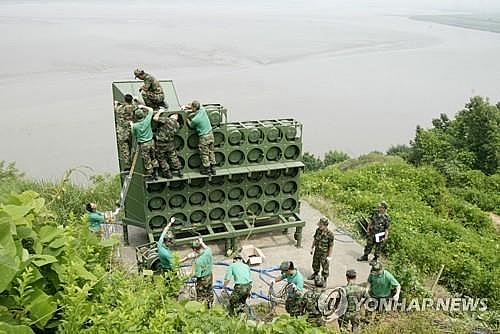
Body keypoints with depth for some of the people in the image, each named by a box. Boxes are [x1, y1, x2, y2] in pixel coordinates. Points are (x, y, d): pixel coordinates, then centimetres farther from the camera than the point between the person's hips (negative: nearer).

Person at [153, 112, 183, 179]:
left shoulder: (167, 119, -17)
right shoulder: (177, 124, 3)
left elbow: (155, 118, -21)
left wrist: (159, 112, -2)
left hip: (161, 143, -5)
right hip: (170, 143, 6)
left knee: (161, 159, 12)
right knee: (174, 157, 20)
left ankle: (168, 173, 18)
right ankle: (180, 171, 25)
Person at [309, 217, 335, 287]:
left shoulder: (330, 234, -26)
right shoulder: (318, 230, -9)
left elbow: (331, 246, -19)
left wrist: (329, 256, -16)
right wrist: (312, 248, 14)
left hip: (324, 253, -6)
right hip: (317, 252, 6)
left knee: (325, 267, 10)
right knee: (315, 264, 25)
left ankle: (324, 280, 30)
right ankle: (315, 274, 52)